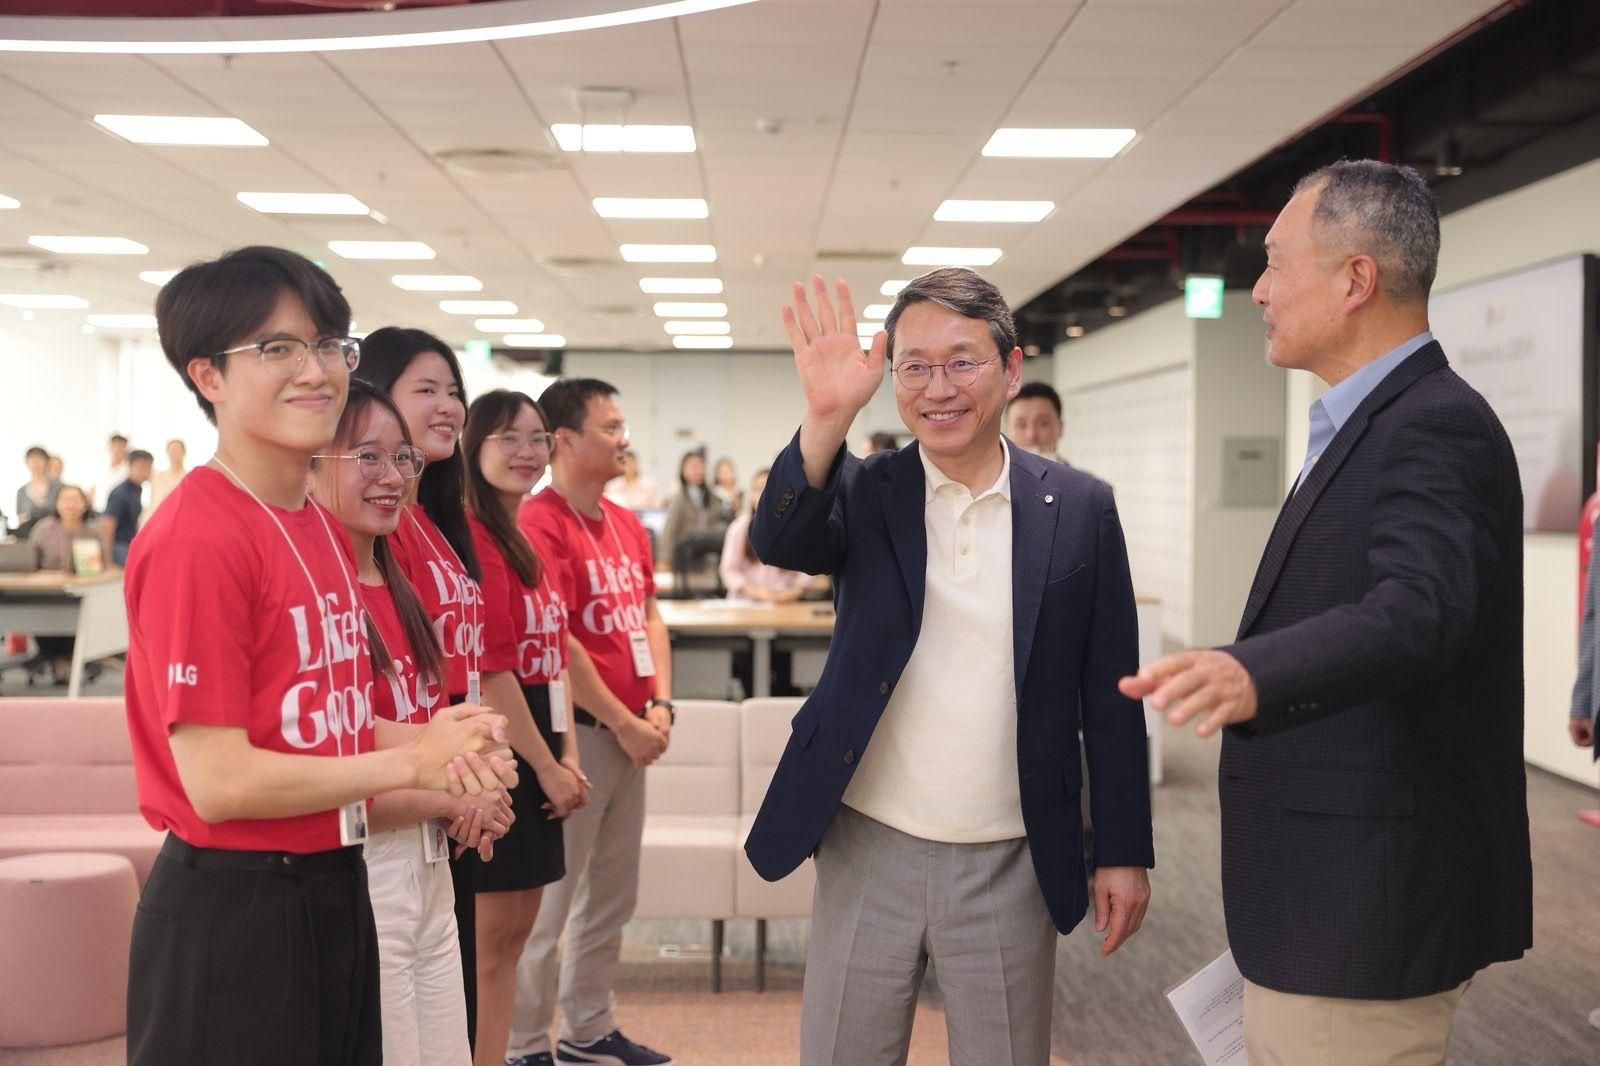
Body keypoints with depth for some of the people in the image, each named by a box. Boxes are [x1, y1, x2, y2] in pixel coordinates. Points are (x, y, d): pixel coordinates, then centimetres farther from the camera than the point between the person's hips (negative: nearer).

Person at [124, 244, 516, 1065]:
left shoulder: (326, 531, 8)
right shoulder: (195, 539, -19)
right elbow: (217, 781, -22)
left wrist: (434, 740, -4)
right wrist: (411, 764, -13)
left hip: (333, 891, 9)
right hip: (231, 911, -8)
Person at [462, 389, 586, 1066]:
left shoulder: (526, 537, 13)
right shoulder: (473, 536, -15)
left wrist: (568, 757, 4)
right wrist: (548, 768, -13)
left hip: (537, 757, 9)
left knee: (513, 932, 14)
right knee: (489, 940, -1)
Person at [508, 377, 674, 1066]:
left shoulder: (626, 524, 13)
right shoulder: (541, 523, -14)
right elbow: (556, 643, -18)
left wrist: (659, 706, 1)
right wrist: (622, 724, -13)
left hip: (632, 733, 9)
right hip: (577, 730, -9)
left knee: (612, 897, 17)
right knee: (550, 899, 0)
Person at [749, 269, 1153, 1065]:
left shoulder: (1080, 509, -1)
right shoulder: (866, 491, -1)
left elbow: (1109, 696, 2)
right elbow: (779, 542, -22)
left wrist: (1124, 850, 4)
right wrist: (826, 418, -38)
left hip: (1010, 869, 0)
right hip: (868, 853, 0)